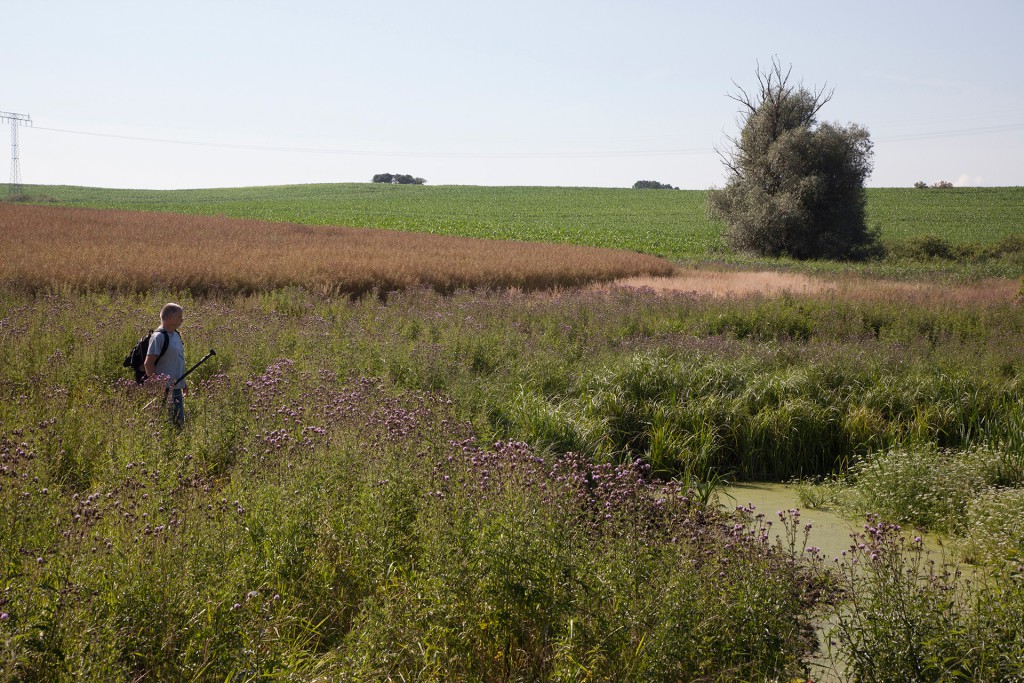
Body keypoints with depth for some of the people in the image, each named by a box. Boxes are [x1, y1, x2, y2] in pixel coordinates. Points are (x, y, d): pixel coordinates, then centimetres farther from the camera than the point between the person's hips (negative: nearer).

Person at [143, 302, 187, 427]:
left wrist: (183, 384, 21)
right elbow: (148, 364, -17)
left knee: (179, 421, 12)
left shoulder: (176, 335, 13)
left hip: (176, 388, 9)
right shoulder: (159, 337, -14)